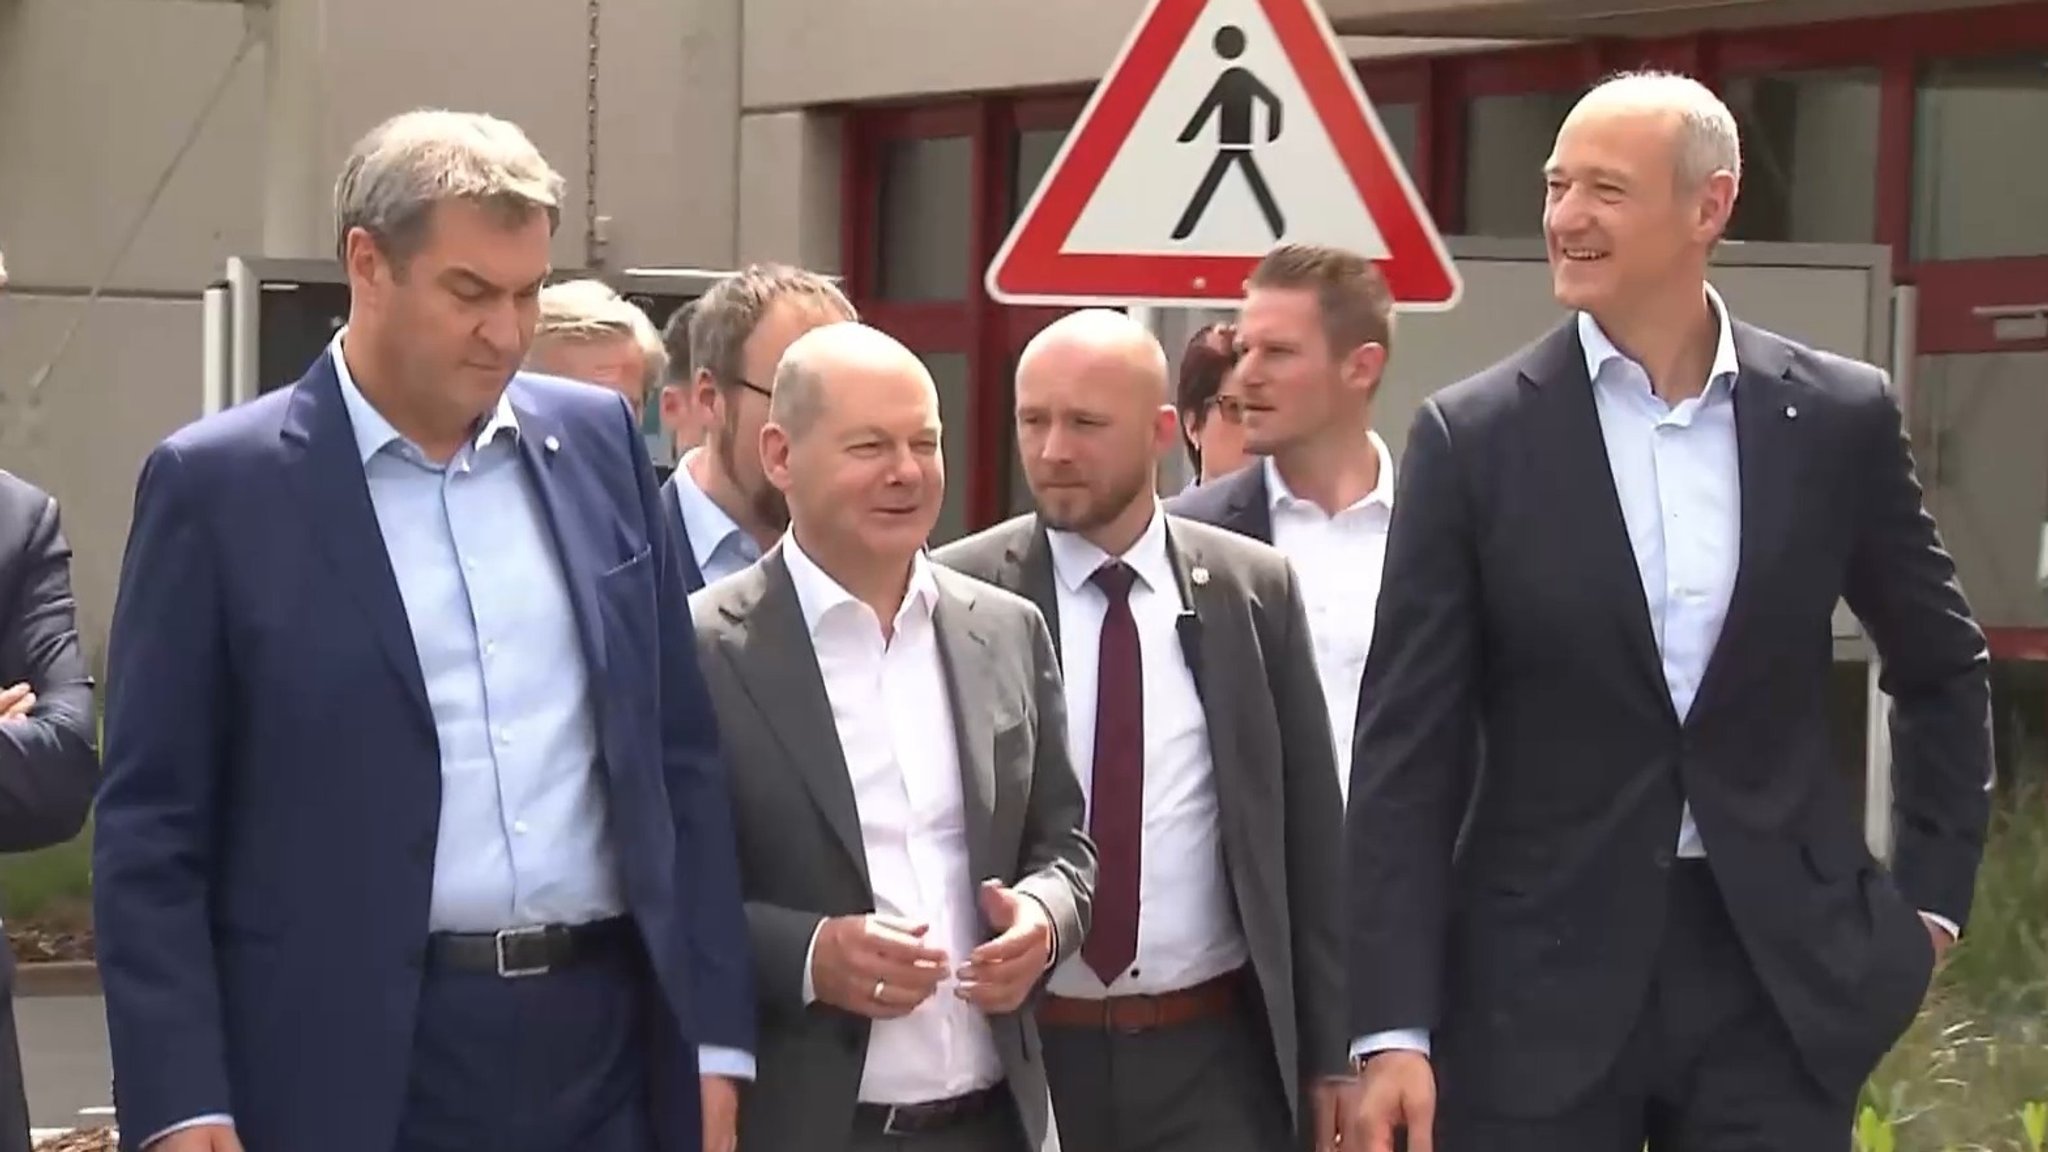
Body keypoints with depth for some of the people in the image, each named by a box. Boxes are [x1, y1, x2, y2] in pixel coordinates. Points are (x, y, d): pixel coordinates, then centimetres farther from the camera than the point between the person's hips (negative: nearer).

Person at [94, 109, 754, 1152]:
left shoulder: (599, 442, 9)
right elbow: (149, 828, -4)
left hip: (611, 1039, 4)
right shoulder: (220, 483, -3)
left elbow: (680, 754, 12)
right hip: (356, 1064, -4)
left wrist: (712, 1033, 7)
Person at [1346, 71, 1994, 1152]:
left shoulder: (1839, 418, 2)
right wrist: (1394, 1026, -10)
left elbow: (1943, 667, 16)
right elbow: (1408, 750, -4)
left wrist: (1931, 895, 9)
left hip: (1784, 967, 1)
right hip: (1543, 976, -1)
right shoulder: (1474, 437, -3)